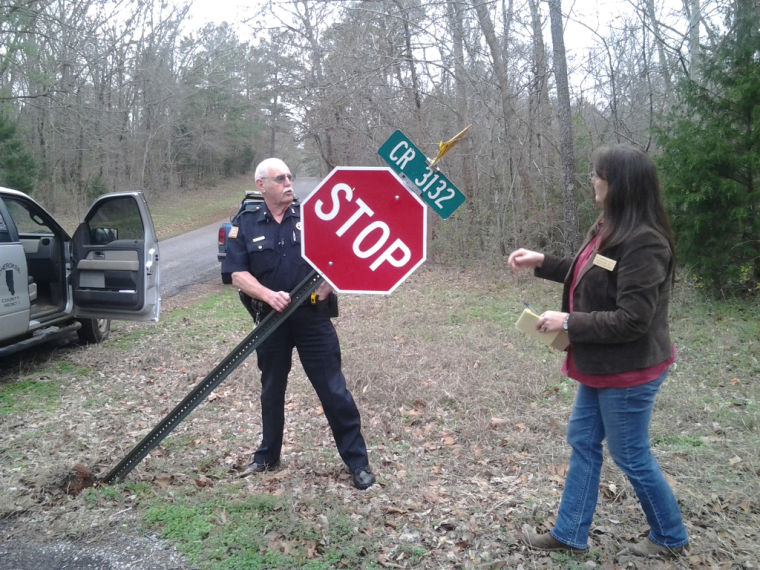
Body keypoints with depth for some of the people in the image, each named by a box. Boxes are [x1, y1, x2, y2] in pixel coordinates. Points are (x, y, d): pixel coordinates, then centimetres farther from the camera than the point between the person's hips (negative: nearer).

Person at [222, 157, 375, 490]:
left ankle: (357, 462, 11)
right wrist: (269, 295, -22)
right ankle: (267, 456, 36)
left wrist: (326, 286, -17)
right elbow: (237, 274, -5)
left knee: (334, 390, 0)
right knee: (272, 390, 18)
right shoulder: (245, 224, 1)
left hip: (312, 318, -2)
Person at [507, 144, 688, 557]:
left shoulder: (643, 243, -26)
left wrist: (568, 322, -22)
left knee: (630, 456, 7)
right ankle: (569, 534, 29)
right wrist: (542, 262, 13)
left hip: (628, 372, -10)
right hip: (601, 366, 10)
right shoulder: (611, 229, 4)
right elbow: (591, 277, 20)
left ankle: (670, 536, 32)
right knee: (582, 442, 15)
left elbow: (632, 319, -28)